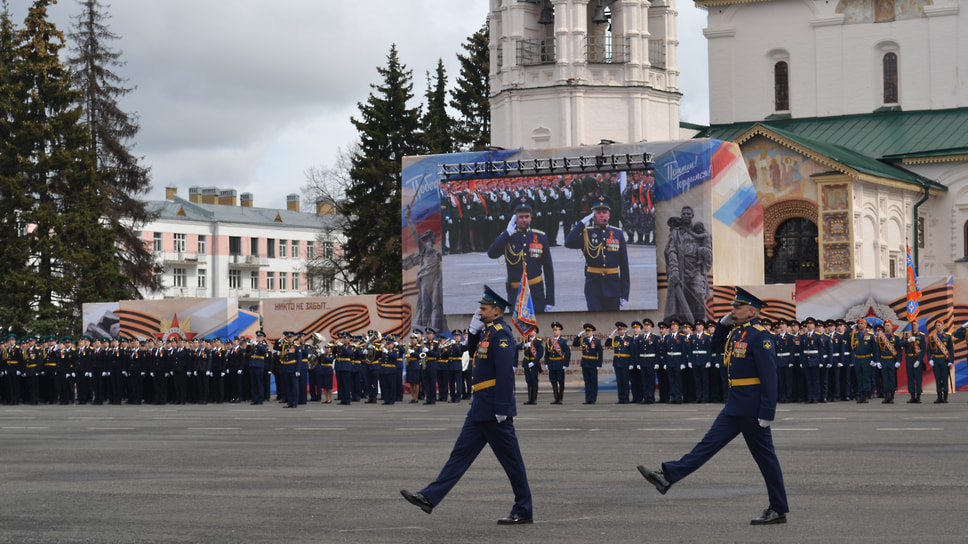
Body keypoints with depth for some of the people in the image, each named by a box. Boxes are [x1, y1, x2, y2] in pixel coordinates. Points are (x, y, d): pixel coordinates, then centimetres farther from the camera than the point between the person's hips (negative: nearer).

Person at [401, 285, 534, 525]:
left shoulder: (501, 334, -16)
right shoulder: (487, 331, 13)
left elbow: (506, 373, -22)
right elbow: (472, 349, 29)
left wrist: (502, 408, -25)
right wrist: (474, 328, 11)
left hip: (494, 408, -10)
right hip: (480, 407, 10)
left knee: (511, 459, 0)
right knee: (461, 452, 7)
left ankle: (524, 512, 9)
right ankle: (430, 497, 6)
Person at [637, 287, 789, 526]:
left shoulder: (760, 336, -16)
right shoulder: (737, 332, 11)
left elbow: (770, 376, -20)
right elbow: (715, 345, 30)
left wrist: (767, 413, -22)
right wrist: (724, 323, 12)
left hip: (752, 409, -9)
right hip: (735, 407, 9)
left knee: (765, 457, 0)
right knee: (709, 443, 7)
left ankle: (778, 510, 8)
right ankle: (668, 476, 5)